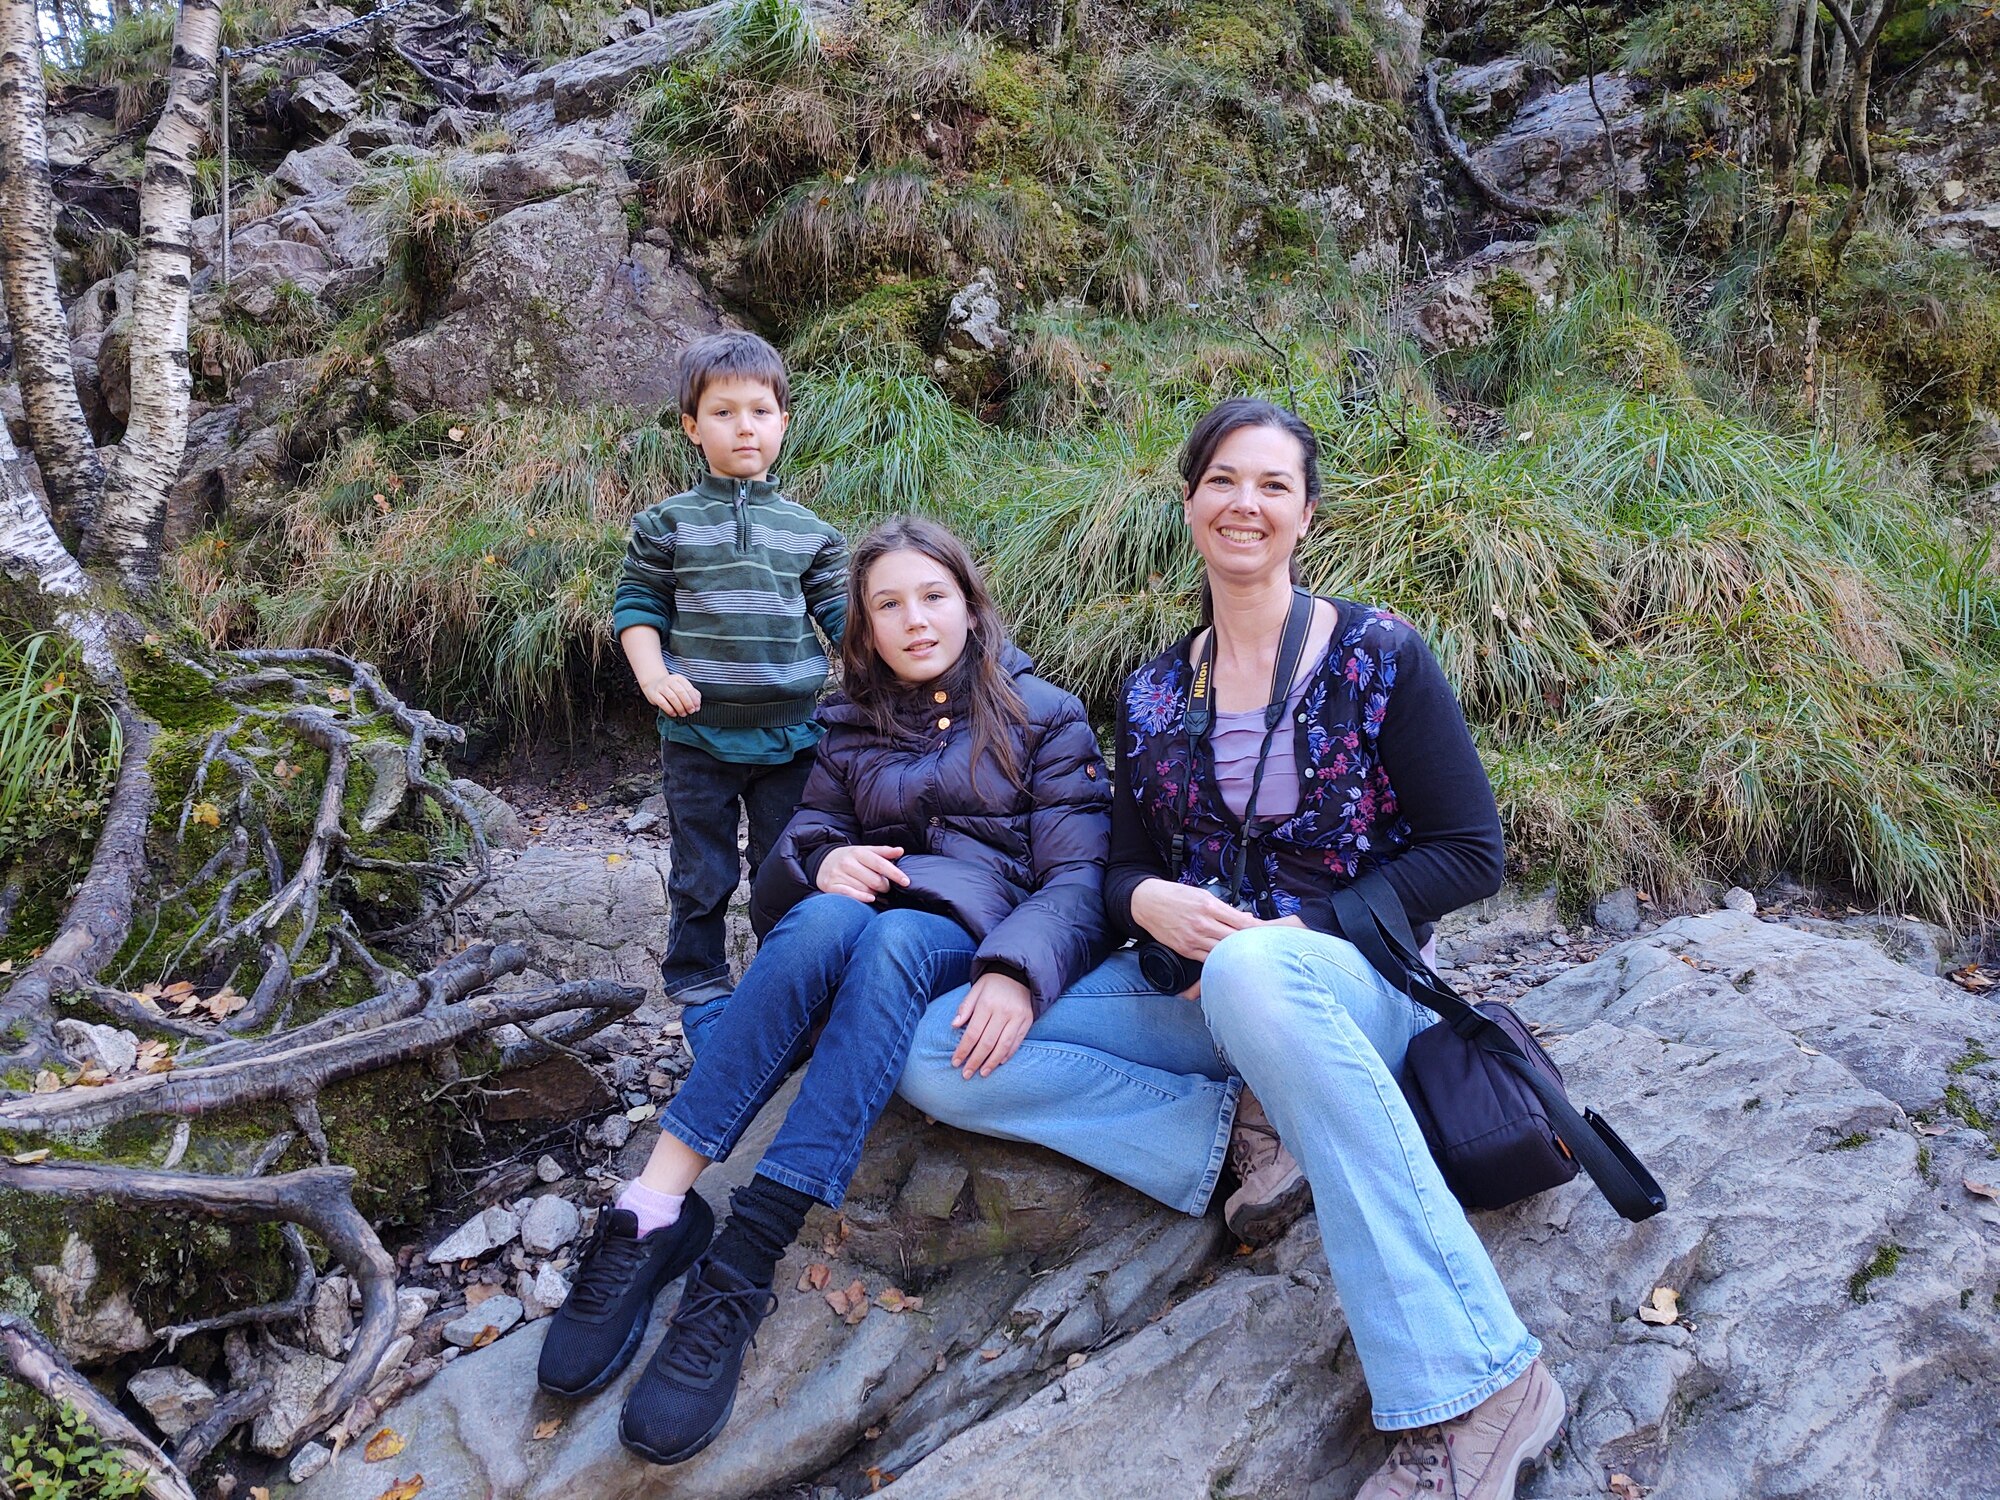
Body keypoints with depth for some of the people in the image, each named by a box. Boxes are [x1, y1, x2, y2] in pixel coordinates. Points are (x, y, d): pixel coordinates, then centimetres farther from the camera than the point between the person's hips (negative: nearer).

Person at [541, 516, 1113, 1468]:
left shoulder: (1045, 718, 7)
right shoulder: (852, 727, 17)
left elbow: (1079, 878, -4)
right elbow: (790, 857, 12)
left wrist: (1018, 971, -25)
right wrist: (821, 863, -14)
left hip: (970, 941, -2)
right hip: (862, 907, 2)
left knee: (890, 940, -38)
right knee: (823, 919, -35)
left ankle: (738, 1270, -43)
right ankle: (655, 1208, -38)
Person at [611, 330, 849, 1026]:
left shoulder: (807, 529, 6)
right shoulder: (667, 523, 0)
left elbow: (843, 612, 8)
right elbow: (636, 604, 2)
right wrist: (654, 676, -13)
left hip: (790, 733, 2)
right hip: (698, 735, -2)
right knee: (702, 876, 10)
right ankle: (698, 985, 28)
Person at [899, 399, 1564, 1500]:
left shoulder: (1380, 656, -4)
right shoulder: (1153, 694, 8)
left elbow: (1471, 855, -6)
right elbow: (1125, 869, 10)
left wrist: (1305, 931, -18)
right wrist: (1149, 901, -15)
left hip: (1350, 986, -4)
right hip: (1189, 989, 5)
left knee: (1252, 974, -43)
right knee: (936, 1052, -15)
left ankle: (1474, 1388, -37)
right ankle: (1240, 1134, -17)